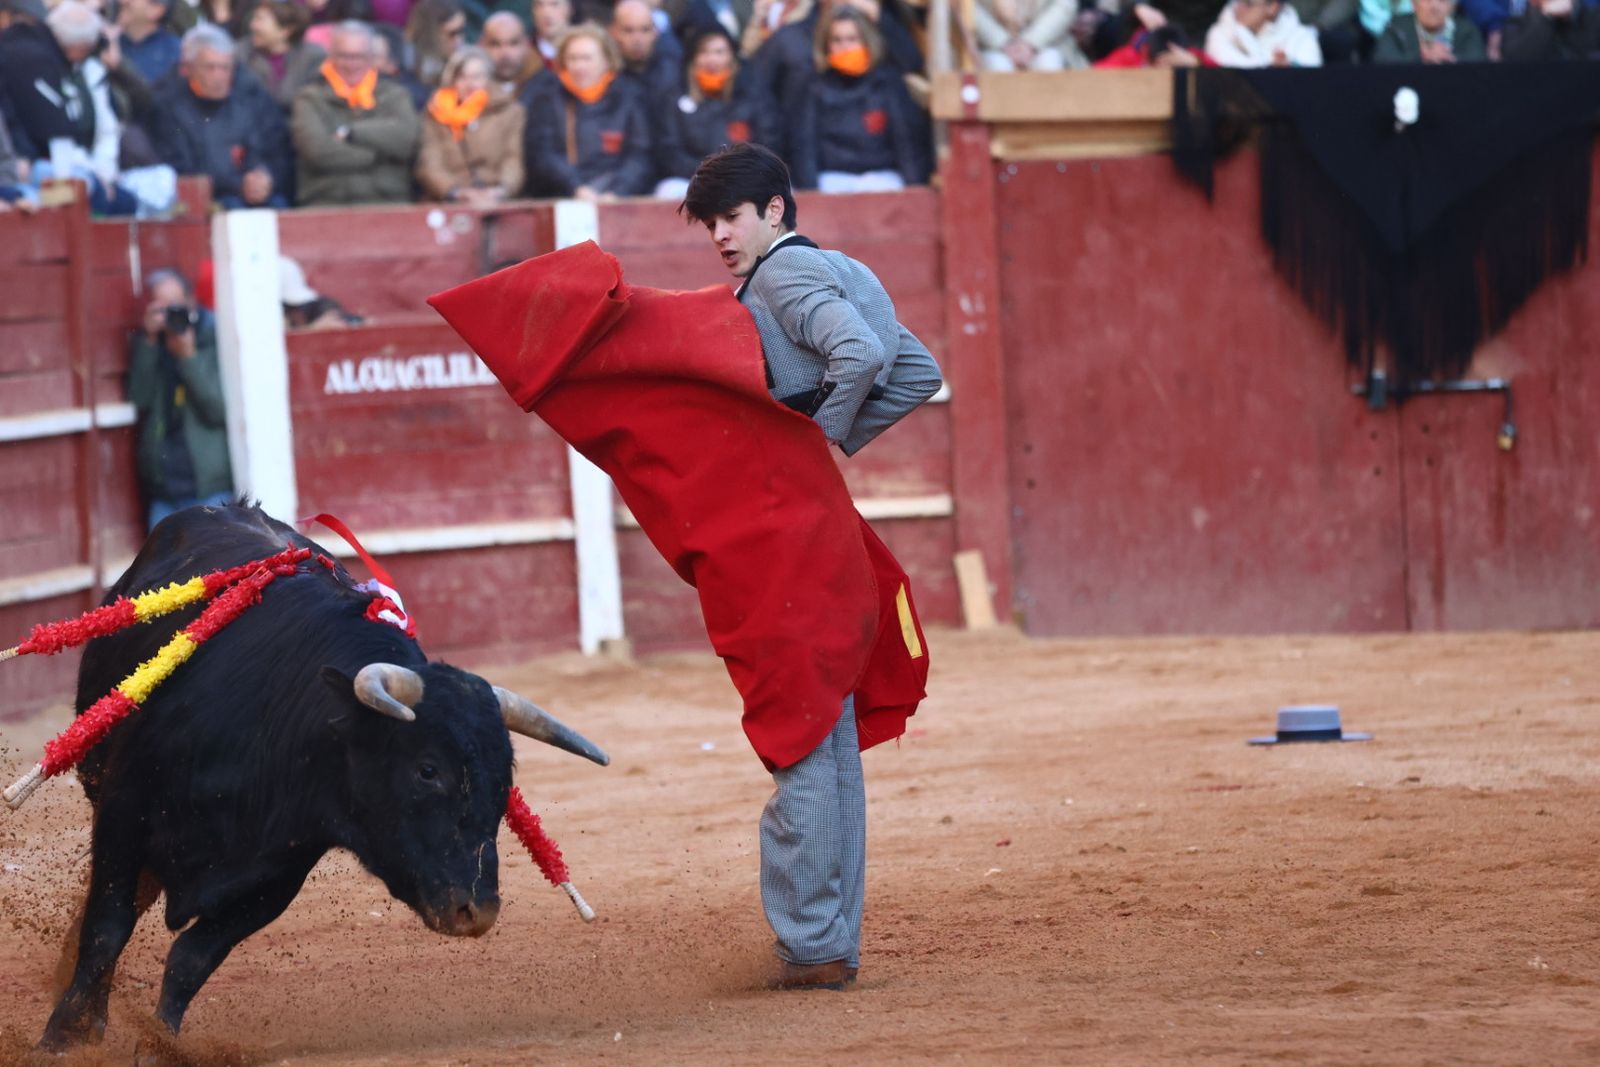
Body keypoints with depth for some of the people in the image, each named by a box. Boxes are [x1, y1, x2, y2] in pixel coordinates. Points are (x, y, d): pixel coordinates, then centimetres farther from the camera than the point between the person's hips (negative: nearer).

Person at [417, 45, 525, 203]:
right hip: (449, 208, 0)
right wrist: (459, 193, -19)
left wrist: (502, 189, -18)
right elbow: (430, 167, 0)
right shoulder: (435, 116, 13)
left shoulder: (509, 111, 15)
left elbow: (514, 160, 3)